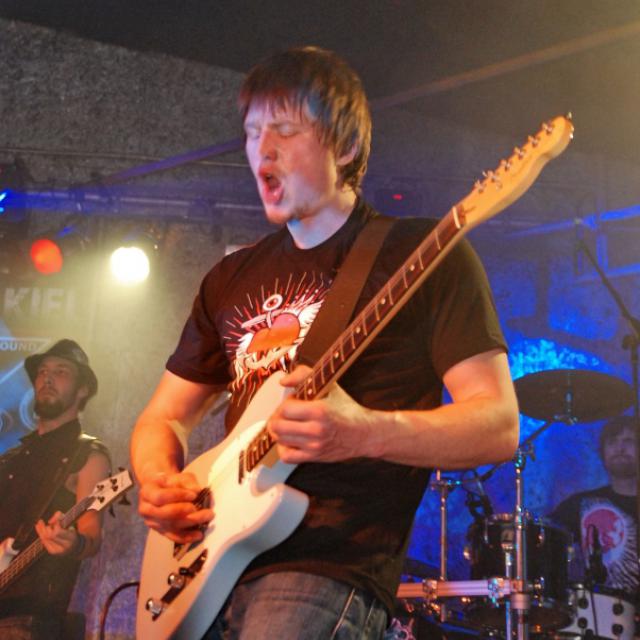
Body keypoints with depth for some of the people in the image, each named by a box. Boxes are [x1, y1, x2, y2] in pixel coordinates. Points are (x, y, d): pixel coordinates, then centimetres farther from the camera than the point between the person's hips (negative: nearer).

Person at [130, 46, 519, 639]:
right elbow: (163, 418, 19)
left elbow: (499, 426, -8)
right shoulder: (231, 279, 14)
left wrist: (365, 434, -24)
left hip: (330, 567, -5)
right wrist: (158, 482, -3)